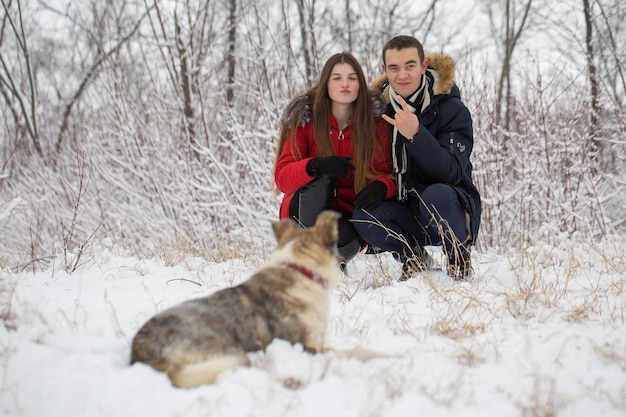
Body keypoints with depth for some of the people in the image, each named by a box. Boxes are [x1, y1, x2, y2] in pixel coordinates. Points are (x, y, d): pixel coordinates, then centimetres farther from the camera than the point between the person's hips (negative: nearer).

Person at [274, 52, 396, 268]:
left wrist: (380, 187, -33)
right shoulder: (304, 116, -9)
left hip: (350, 213, 1)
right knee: (319, 174, -31)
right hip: (306, 210, -1)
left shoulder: (375, 118, -6)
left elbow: (387, 173, -8)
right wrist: (315, 166, -39)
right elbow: (282, 178, -18)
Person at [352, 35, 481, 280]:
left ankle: (459, 260, -6)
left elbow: (452, 173, -25)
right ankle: (412, 257, 3)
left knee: (436, 194, -36)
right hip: (405, 212, 3)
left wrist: (416, 134, -39)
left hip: (454, 209, -3)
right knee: (363, 217, -26)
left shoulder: (452, 110, -12)